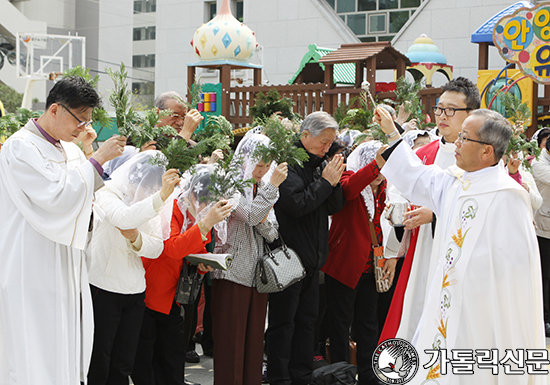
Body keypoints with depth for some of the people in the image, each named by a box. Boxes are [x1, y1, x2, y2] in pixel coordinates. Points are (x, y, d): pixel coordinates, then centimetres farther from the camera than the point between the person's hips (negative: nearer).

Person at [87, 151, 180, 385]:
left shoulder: (150, 200, 9)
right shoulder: (107, 194, -9)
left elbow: (156, 249, 2)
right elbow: (123, 217, -33)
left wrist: (136, 238, -18)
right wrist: (161, 196, -41)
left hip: (135, 291, 6)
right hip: (104, 286, -6)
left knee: (123, 365, 11)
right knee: (98, 365, 1)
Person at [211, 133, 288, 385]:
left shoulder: (262, 187, 14)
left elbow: (272, 235, 10)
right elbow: (250, 215, -24)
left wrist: (264, 222, -10)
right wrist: (273, 185, -24)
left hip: (258, 272, 7)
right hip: (233, 272, -7)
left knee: (254, 339, 10)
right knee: (231, 340, -4)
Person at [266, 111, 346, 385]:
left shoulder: (318, 164, 12)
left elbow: (334, 207, 11)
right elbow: (297, 204, -23)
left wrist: (335, 182, -7)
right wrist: (325, 181, -16)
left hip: (312, 257, 8)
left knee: (307, 320, 13)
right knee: (283, 322, -1)